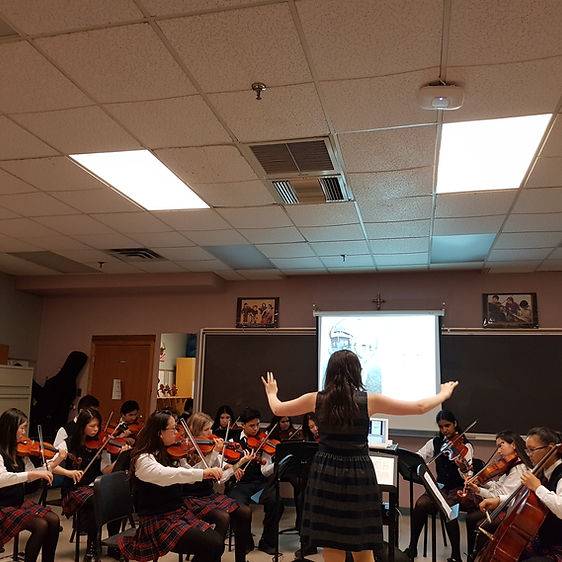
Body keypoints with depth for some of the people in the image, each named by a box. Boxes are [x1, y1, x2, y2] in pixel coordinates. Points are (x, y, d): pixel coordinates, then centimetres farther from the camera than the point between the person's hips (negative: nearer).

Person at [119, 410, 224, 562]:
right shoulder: (143, 459, -16)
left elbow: (189, 477, 13)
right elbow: (166, 475, -35)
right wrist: (203, 472, -43)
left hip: (180, 512, 7)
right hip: (157, 520, -7)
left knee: (218, 541, -13)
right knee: (209, 545, -23)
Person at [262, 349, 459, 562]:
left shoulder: (316, 399, -4)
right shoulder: (370, 401, -9)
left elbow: (277, 409, 10)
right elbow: (419, 407, -1)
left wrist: (271, 393, 32)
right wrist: (443, 394, 17)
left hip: (326, 475, 2)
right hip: (358, 475, -1)